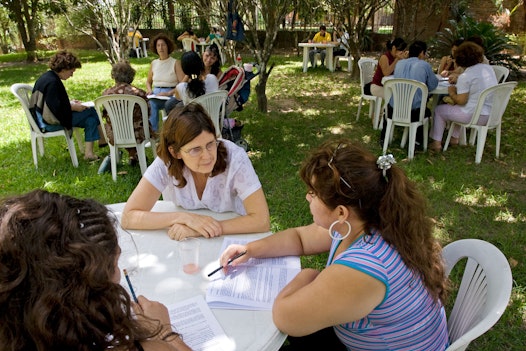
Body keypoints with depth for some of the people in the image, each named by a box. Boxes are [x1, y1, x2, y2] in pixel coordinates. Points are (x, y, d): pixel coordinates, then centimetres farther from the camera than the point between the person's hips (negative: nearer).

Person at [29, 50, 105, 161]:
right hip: (49, 123, -10)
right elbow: (56, 109, -25)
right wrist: (72, 107, -12)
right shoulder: (52, 82, -22)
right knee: (91, 112, -9)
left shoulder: (48, 77, 11)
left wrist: (70, 102, 10)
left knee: (90, 119, 3)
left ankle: (89, 152, 3)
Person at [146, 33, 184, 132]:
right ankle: (153, 131, -23)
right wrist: (149, 90, 6)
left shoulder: (175, 63, 1)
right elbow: (148, 81, 29)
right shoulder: (154, 63, 16)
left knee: (151, 104, -32)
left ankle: (152, 130, -22)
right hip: (155, 93, 4)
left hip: (171, 95, -4)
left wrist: (169, 93, -18)